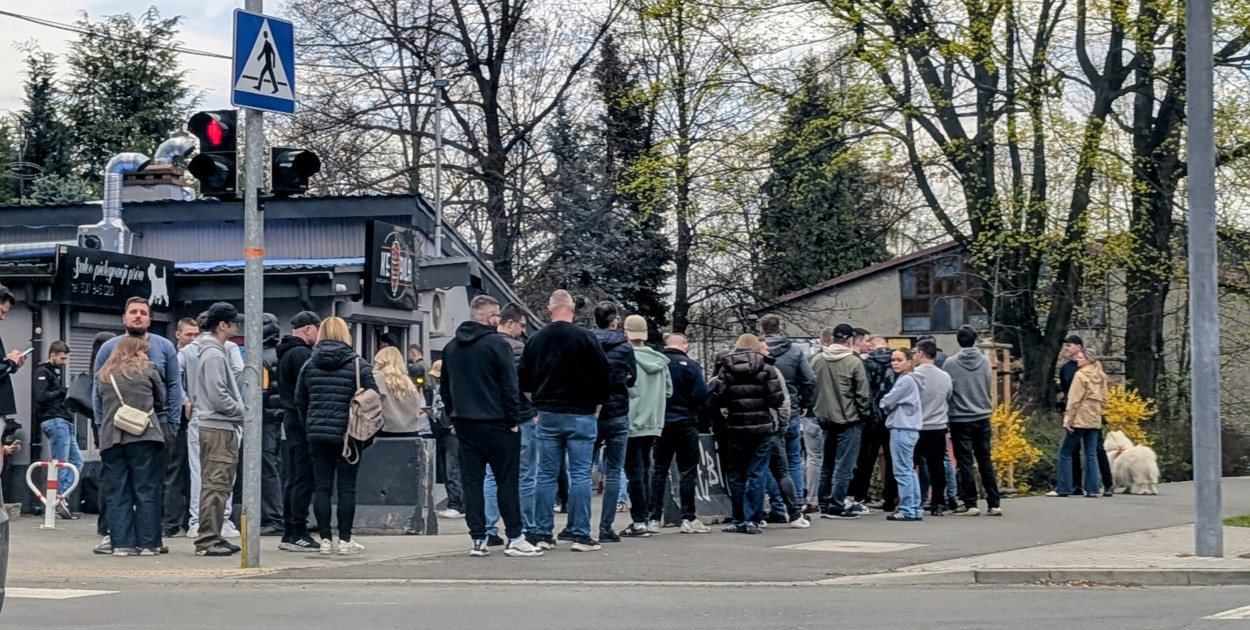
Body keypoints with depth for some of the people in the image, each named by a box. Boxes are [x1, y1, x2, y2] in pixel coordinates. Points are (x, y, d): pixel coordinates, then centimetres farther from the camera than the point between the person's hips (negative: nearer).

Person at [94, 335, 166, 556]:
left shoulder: (103, 375, 14)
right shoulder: (147, 369, 6)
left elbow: (97, 405, 18)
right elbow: (160, 399, 13)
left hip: (110, 438, 3)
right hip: (143, 437, -3)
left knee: (117, 494, 6)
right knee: (147, 491, 2)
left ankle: (122, 543, 2)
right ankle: (148, 543, 0)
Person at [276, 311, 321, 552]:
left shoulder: (284, 353, 18)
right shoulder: (301, 353, -14)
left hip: (290, 420, 10)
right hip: (302, 421, -10)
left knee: (291, 479, 12)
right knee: (304, 479, -9)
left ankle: (288, 534, 16)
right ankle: (298, 534, -9)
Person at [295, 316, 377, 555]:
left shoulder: (309, 365, 6)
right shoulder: (358, 365, -4)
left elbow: (300, 401, 11)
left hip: (317, 434, 3)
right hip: (348, 434, -3)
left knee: (322, 487, 6)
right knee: (346, 487, 2)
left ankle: (325, 539, 5)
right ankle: (345, 540, 2)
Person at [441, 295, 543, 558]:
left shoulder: (451, 348, 12)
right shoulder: (497, 344, -9)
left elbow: (445, 388, 17)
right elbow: (509, 387, -11)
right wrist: (514, 420, -5)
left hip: (464, 425, 6)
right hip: (495, 424, -6)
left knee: (472, 482, 5)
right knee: (507, 482, -1)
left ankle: (478, 540, 4)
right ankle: (514, 539, -1)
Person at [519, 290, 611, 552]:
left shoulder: (536, 340, 5)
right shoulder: (585, 338, -8)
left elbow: (524, 380, 10)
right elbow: (603, 378, -6)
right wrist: (597, 407, 7)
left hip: (547, 415, 3)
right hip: (581, 415, -3)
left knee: (546, 475, 7)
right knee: (580, 475, -1)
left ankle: (543, 534, 7)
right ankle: (581, 535, -3)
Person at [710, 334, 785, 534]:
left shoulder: (725, 368, -1)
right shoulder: (765, 368, -4)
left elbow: (717, 399, -6)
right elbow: (777, 399, -8)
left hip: (735, 428, 1)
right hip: (762, 428, -1)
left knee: (736, 474, 11)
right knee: (757, 474, 2)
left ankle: (739, 520, 12)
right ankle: (752, 520, -3)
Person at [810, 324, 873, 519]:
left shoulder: (817, 360, 1)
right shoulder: (854, 362, -13)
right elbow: (862, 393, -9)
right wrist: (865, 414, 4)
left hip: (825, 419, 5)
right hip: (848, 419, -5)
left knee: (827, 464, 15)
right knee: (844, 464, -1)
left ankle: (824, 503, 19)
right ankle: (836, 505, -3)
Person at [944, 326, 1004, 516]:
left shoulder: (951, 363, -9)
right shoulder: (984, 361, 0)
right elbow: (987, 388, 9)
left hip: (960, 420, -3)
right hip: (982, 417, 3)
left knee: (965, 463, 2)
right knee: (985, 462, 9)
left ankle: (970, 504, 0)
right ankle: (993, 504, 8)